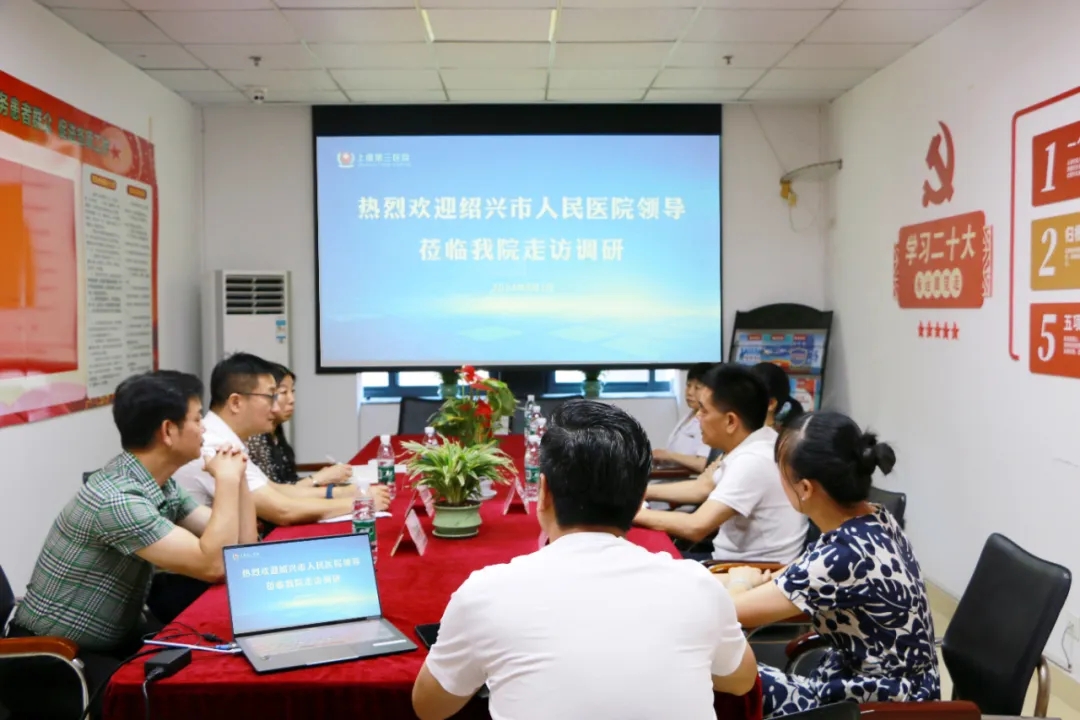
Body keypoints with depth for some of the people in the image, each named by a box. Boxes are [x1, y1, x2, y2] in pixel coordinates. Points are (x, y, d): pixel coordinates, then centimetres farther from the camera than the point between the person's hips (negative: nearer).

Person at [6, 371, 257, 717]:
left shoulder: (163, 485, 1)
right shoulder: (116, 498, -27)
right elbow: (213, 566, -30)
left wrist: (236, 476, -7)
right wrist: (227, 480, -22)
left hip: (115, 639, 8)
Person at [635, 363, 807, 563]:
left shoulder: (752, 460, -26)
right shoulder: (750, 446, 3)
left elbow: (696, 527, -30)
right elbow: (702, 488, 18)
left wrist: (634, 513, -17)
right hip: (740, 558, 8)